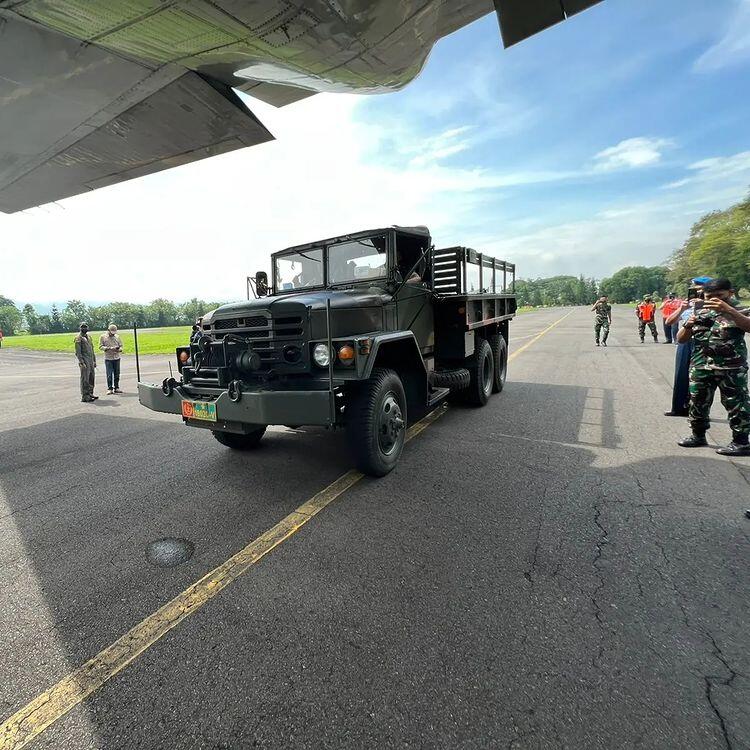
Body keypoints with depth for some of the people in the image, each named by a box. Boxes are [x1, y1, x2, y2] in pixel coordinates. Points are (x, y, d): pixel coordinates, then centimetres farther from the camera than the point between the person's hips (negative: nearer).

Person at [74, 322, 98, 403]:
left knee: (91, 378, 12)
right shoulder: (79, 338, -7)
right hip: (85, 361, -8)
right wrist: (81, 362, -19)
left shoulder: (88, 337, 17)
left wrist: (94, 360, 19)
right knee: (85, 379, -6)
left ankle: (90, 394, 21)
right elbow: (78, 352, -12)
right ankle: (84, 397, -3)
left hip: (91, 361, 8)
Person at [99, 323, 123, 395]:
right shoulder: (102, 337, 3)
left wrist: (119, 349, -10)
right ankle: (109, 389, 1)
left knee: (117, 374, 5)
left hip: (117, 358, 3)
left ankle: (116, 388, 14)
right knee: (109, 375, -5)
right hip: (108, 358, -3)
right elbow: (101, 346, -1)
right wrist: (109, 348, -16)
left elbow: (121, 346, 13)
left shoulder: (117, 337, 10)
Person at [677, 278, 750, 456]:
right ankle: (698, 436, 26)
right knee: (698, 402, 12)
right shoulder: (699, 313, 12)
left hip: (732, 369, -5)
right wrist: (688, 326, -10)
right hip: (700, 368, 5)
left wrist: (728, 310, -34)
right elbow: (680, 339, 11)